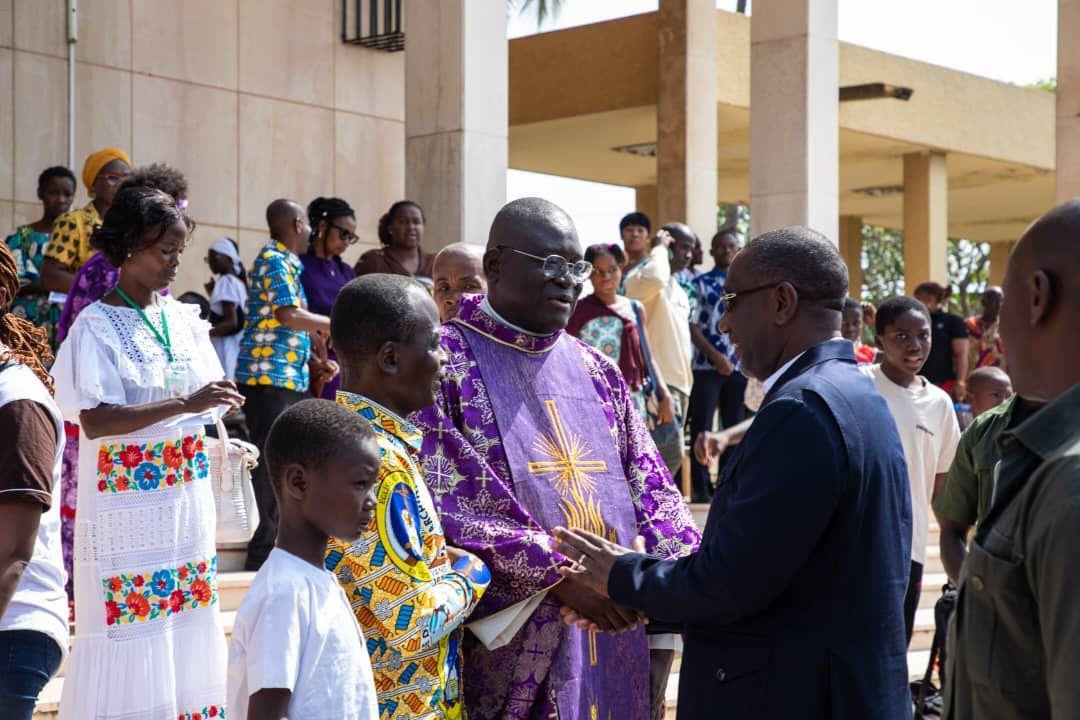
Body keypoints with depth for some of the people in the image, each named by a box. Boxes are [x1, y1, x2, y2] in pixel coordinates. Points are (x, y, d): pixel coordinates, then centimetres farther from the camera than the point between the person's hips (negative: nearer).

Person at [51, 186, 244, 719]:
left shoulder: (185, 320, 8)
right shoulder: (96, 327, -10)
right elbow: (93, 421, -20)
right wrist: (185, 404, -25)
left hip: (187, 495, 6)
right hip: (128, 505, -6)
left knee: (187, 625, 10)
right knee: (132, 626, -2)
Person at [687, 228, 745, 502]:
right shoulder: (700, 283, 1)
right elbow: (692, 326, -5)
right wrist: (716, 356, -14)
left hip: (738, 366, 4)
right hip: (706, 366, -4)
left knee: (735, 426, 7)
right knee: (702, 426, -2)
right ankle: (701, 487, 2)